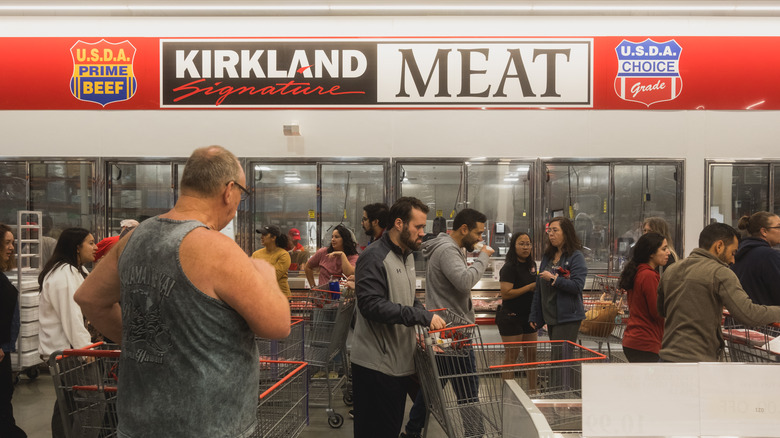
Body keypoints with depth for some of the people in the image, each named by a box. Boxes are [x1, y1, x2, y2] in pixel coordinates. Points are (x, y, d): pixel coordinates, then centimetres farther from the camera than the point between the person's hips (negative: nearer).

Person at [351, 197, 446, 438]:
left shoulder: (407, 255, 14)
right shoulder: (374, 257, -15)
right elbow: (371, 305, -26)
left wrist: (425, 315, 5)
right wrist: (422, 316, -26)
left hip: (400, 361, 9)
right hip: (376, 365, -9)